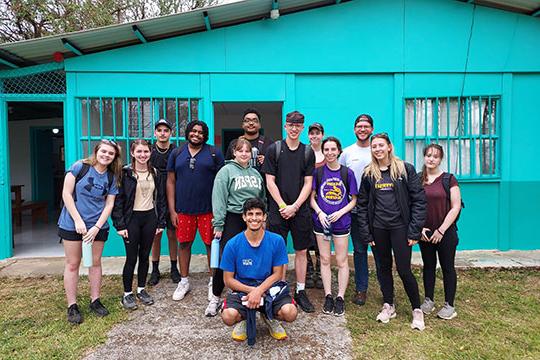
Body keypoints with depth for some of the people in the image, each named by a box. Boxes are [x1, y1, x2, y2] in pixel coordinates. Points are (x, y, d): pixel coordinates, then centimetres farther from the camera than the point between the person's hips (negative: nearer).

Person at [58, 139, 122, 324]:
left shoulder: (112, 177, 2)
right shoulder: (79, 167, -8)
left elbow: (109, 204, 0)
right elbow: (66, 194, -10)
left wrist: (96, 227, -10)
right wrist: (78, 221, -14)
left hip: (98, 226, 3)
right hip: (72, 224, -3)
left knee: (95, 262, 11)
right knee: (72, 264, 6)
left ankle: (95, 301, 24)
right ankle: (72, 306, 17)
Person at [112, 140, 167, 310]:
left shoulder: (155, 173, 6)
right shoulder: (125, 173, -7)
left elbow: (161, 198, 9)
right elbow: (118, 200, -8)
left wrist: (161, 222, 5)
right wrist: (120, 225, -13)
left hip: (150, 218, 4)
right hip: (132, 219, -4)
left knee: (144, 256, 13)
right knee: (131, 258, 1)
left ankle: (141, 290, 28)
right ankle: (127, 294, 17)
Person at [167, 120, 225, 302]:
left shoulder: (214, 153, 1)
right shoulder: (176, 154, 7)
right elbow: (171, 182, 7)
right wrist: (172, 210, 1)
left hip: (208, 209, -2)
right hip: (183, 209, 2)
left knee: (211, 244, 5)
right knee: (184, 244, 11)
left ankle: (213, 282, 23)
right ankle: (184, 282, 28)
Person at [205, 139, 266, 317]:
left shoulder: (256, 173, 13)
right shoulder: (226, 171, -4)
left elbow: (262, 198, 18)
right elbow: (218, 199, -9)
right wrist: (218, 224, -13)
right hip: (232, 220, -5)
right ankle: (215, 298, 12)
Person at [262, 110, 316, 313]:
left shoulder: (308, 152, 6)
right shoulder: (274, 149, 1)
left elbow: (308, 183, 3)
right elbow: (270, 182, -2)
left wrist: (295, 206, -9)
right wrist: (283, 206, -9)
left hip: (300, 210, 2)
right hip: (278, 210, -2)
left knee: (301, 251, 8)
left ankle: (301, 291, 21)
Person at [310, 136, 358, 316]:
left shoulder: (347, 173, -2)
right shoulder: (317, 172, 0)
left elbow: (353, 200, 2)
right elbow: (312, 197, 3)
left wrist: (340, 212, -13)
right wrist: (319, 212, -12)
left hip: (341, 222, -1)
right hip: (321, 222, 1)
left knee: (342, 261, 6)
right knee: (325, 259, 9)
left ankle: (340, 298, 19)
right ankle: (328, 296, 22)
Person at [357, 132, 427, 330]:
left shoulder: (406, 169, -3)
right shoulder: (368, 173, 5)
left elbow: (419, 200, -6)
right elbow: (362, 204, 6)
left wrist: (415, 231, -11)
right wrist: (366, 233, 0)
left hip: (400, 227, -3)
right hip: (378, 228, 3)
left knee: (404, 270, -1)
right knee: (383, 268, 13)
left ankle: (417, 310, 19)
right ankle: (388, 306, 30)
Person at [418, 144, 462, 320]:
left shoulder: (449, 179, -4)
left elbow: (456, 206, -8)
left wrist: (441, 230, -11)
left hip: (445, 232, -2)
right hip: (425, 233, 3)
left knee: (447, 267, 7)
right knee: (428, 265, 13)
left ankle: (449, 305, 19)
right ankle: (428, 300, 26)